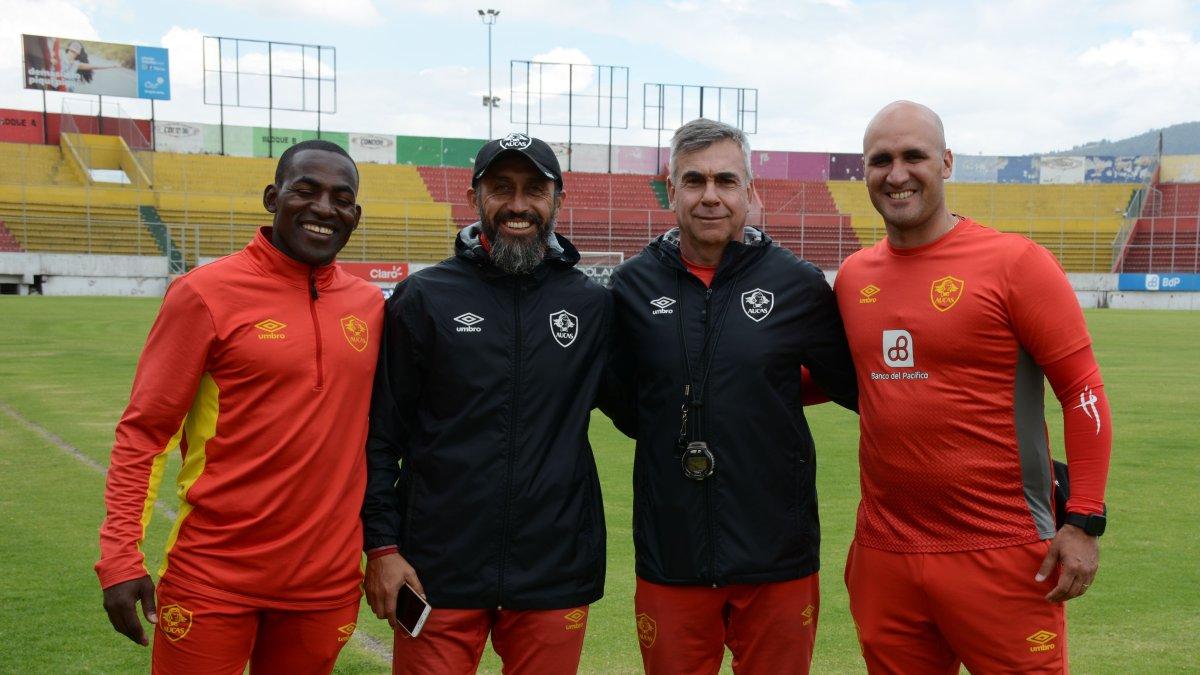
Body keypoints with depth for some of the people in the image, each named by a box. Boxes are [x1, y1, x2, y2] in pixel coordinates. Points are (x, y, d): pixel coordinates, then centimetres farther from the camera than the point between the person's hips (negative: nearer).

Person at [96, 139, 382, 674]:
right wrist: (121, 560, -10)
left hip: (327, 583, 4)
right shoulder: (206, 293, -7)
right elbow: (142, 433, -5)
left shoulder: (369, 303, 6)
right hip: (213, 582, -4)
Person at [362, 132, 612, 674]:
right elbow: (381, 432, 1)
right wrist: (381, 546, -4)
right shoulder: (424, 298, 0)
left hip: (554, 574, 2)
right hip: (437, 572, -1)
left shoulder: (593, 305, 5)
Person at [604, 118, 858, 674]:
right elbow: (624, 407, 7)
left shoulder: (797, 283, -1)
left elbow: (858, 387, 9)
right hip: (670, 558, 1)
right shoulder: (633, 285, 2)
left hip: (777, 559, -1)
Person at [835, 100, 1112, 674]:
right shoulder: (853, 276, 8)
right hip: (883, 555, 5)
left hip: (1001, 557, -5)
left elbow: (1082, 390, -7)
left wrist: (1084, 522, -11)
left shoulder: (1014, 262, -8)